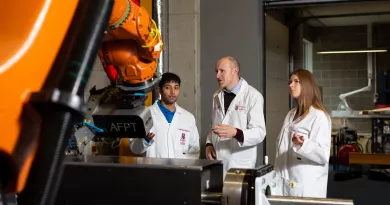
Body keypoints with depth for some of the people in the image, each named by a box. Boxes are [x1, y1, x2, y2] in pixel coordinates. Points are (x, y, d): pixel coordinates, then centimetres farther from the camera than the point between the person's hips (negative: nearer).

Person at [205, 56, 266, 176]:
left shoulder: (253, 96, -9)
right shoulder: (217, 96, 12)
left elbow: (259, 133, -15)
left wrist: (235, 133, -31)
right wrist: (209, 144, 2)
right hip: (217, 163, 5)